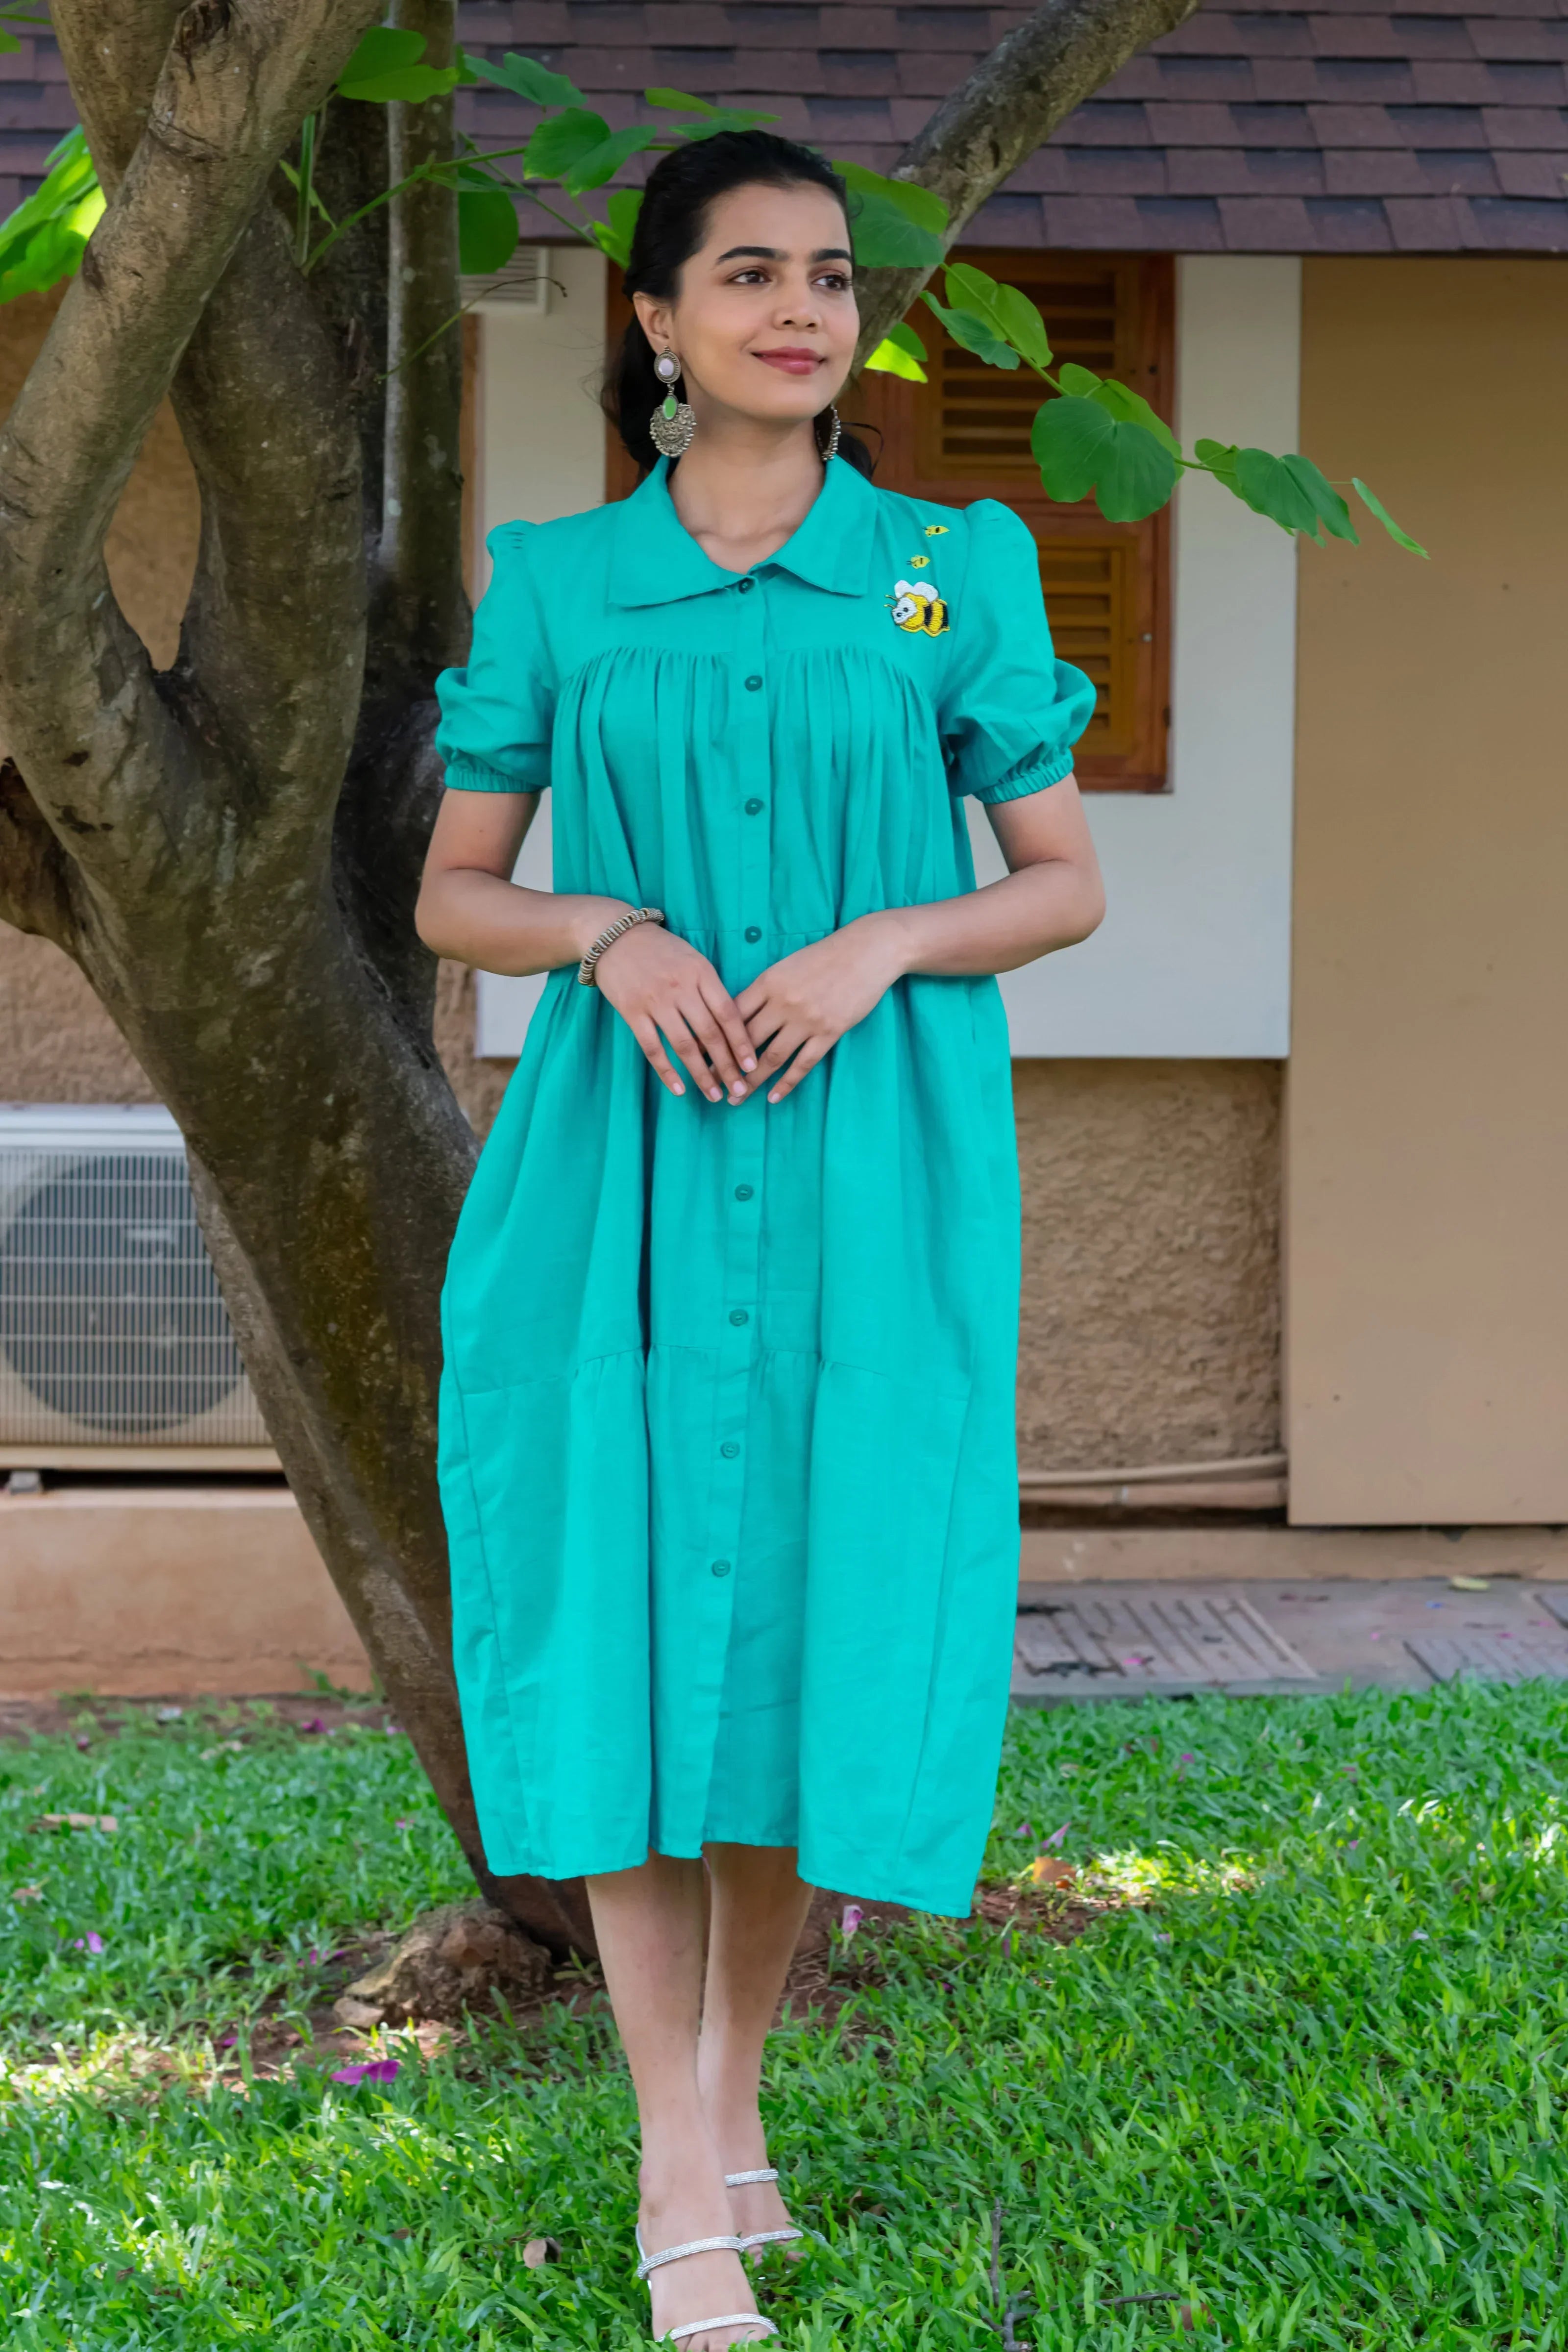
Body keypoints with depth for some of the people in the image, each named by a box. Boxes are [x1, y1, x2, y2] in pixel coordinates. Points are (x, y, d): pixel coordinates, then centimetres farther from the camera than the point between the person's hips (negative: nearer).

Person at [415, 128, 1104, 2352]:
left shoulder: (958, 568, 5)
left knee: (831, 1612, 2)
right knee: (623, 1608, -5)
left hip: (874, 1164, 0)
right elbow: (453, 892, 10)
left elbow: (1067, 882, 7)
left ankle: (735, 2077, 25)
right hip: (623, 1161, 0)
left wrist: (881, 940, -11)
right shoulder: (556, 583, 6)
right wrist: (616, 934, -10)